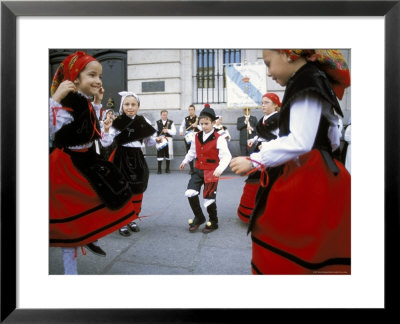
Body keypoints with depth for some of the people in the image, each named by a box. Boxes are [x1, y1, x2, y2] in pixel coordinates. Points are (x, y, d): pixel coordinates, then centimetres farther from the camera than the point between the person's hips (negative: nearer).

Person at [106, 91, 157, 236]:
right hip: (121, 159, -3)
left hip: (137, 158, 4)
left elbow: (150, 143, 10)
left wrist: (156, 139, -8)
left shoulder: (143, 121, 1)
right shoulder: (117, 122, -8)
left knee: (138, 191, 10)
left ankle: (132, 219, 29)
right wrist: (106, 130, -27)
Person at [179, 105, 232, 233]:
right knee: (190, 193, -9)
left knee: (209, 198, 2)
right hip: (198, 171, 5)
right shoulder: (197, 137, 5)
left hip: (211, 172, -5)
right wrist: (185, 161, 10)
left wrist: (219, 169, -34)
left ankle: (213, 223, 28)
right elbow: (192, 152, 20)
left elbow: (226, 156, -20)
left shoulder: (219, 139, -13)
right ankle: (199, 217, 16)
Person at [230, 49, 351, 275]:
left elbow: (300, 142, -24)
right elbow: (332, 140, 19)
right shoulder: (315, 81, 16)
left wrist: (254, 160, -18)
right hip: (314, 175, 10)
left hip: (307, 180, -10)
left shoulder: (307, 83, -13)